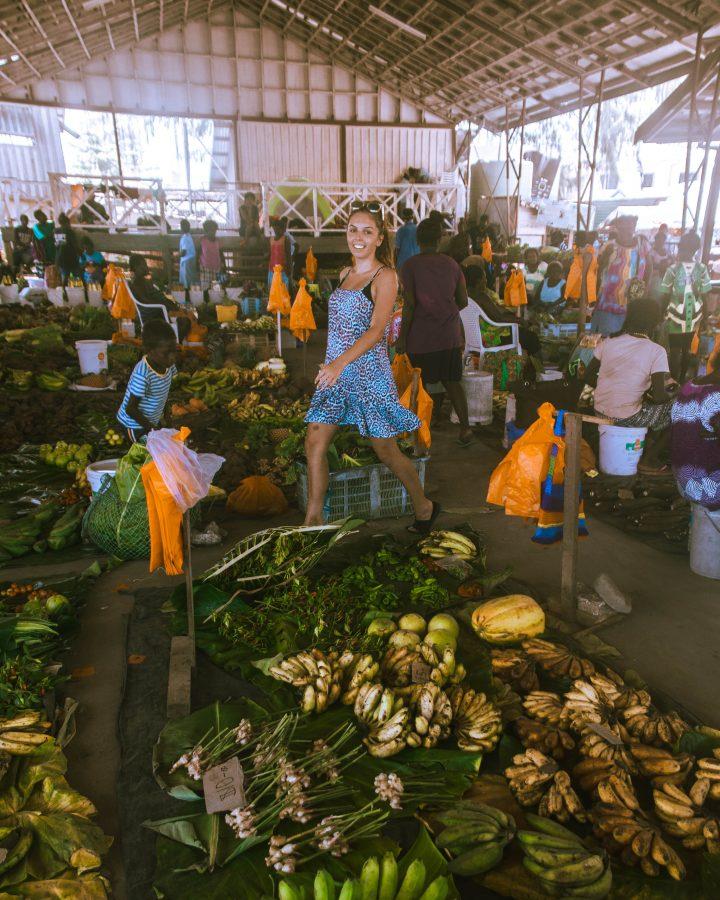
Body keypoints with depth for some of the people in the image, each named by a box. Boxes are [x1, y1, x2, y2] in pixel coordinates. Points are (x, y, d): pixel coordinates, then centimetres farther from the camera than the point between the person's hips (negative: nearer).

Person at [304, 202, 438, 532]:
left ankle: (424, 507, 27)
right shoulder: (345, 274, 13)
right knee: (315, 443, 0)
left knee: (386, 451, 4)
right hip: (335, 370, 7)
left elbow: (376, 330, -20)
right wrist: (332, 364, 16)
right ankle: (313, 520, 12)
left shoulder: (385, 276, -8)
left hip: (368, 371, -7)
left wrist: (341, 362, -31)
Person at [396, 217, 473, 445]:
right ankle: (465, 429, 17)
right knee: (453, 383, 14)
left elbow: (409, 304, -14)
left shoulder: (410, 266, -9)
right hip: (450, 336, 4)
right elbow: (463, 301, 7)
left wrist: (402, 337, -9)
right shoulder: (452, 264, 4)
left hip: (421, 338, -4)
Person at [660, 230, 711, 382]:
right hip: (694, 317, 4)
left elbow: (665, 295, -10)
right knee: (686, 350, 19)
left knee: (675, 351, 5)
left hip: (676, 317, -3)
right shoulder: (702, 269, -7)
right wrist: (704, 315, 10)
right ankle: (682, 381, 32)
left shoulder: (673, 269, -15)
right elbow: (705, 295, -3)